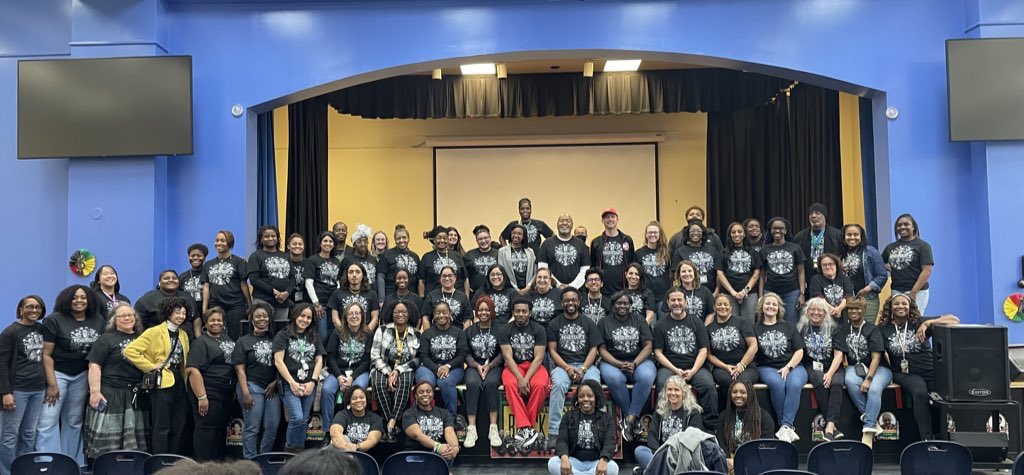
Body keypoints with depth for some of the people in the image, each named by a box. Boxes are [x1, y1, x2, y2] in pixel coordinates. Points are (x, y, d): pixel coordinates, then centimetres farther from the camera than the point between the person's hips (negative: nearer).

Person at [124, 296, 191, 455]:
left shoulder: (183, 334, 14)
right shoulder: (154, 332, -8)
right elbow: (130, 351, -16)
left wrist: (183, 376, 13)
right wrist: (151, 366, -15)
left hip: (179, 384, 7)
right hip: (162, 383, -7)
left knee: (179, 426, 11)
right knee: (162, 427, -2)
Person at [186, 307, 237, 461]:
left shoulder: (226, 337, 11)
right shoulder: (201, 343, -11)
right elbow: (192, 370, -21)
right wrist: (201, 397, -26)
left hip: (226, 395, 8)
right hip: (209, 395, -8)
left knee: (221, 429, 15)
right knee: (206, 429, -2)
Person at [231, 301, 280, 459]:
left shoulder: (274, 339, 11)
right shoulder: (243, 342, 3)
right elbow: (240, 369, -3)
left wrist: (276, 382, -4)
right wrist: (245, 393, -12)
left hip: (273, 387, 3)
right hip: (252, 387, -3)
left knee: (273, 426, 3)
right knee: (252, 427, -2)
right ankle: (250, 461, 6)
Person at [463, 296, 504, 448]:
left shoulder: (499, 329, 4)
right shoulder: (470, 331, 13)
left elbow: (502, 354, 0)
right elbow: (467, 354, 8)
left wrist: (489, 366, -13)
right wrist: (477, 366, -10)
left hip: (494, 366, -2)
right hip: (474, 366, 2)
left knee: (490, 383, -34)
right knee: (473, 384, -32)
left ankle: (493, 428, -31)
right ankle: (471, 429, -33)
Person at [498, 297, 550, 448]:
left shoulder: (539, 330, -2)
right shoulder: (506, 331, 0)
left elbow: (538, 357, -9)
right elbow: (507, 356, -10)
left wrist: (526, 378, -23)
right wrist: (520, 378, -25)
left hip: (534, 366, 0)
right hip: (513, 366, 0)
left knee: (540, 384, -33)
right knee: (510, 384, -34)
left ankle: (523, 429, -24)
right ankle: (527, 429, -37)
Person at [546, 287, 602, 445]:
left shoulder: (589, 323, 12)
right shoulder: (554, 324, 10)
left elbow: (593, 349, 5)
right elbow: (552, 350, 4)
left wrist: (583, 369, -12)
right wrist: (568, 368, -12)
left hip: (586, 364, 1)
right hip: (562, 365, 0)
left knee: (593, 384, -34)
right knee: (558, 384, -34)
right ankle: (554, 432, -34)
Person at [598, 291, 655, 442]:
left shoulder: (639, 321, 14)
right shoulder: (604, 323, 10)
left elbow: (648, 346, 4)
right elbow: (602, 349, 2)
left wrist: (634, 364, -13)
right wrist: (619, 364, -14)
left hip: (639, 361, 1)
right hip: (613, 362, -1)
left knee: (646, 376, -35)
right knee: (614, 378, -36)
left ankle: (629, 418, -28)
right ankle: (634, 418, -21)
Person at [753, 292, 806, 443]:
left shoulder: (789, 327, 19)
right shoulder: (755, 328, 14)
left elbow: (799, 351, 10)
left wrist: (788, 367, -6)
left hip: (792, 366, 1)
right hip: (767, 368, -1)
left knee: (794, 384, -34)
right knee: (777, 384, -35)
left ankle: (786, 426, -36)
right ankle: (788, 427, -30)